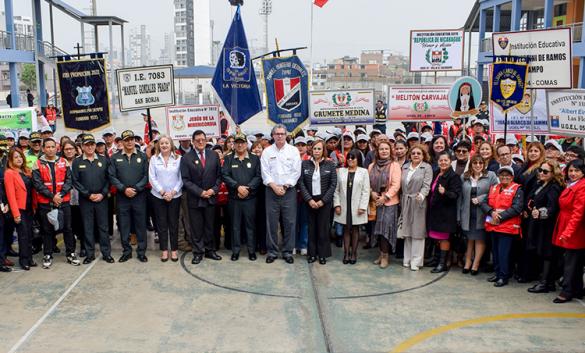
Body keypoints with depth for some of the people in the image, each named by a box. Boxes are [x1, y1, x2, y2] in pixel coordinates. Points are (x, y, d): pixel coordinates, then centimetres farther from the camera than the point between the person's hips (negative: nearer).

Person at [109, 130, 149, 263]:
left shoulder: (142, 156, 3)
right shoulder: (115, 157, 4)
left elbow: (146, 175, -2)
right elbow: (112, 176, -1)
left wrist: (136, 189, -12)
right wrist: (124, 189, -12)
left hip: (139, 196, 0)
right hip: (122, 196, 1)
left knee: (141, 225, 4)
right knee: (124, 225, 6)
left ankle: (141, 252, 14)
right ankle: (126, 251, 19)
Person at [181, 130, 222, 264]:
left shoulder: (214, 155, 4)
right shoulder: (186, 158, -4)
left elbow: (219, 175, 6)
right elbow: (186, 180, -7)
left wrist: (214, 189, -8)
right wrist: (200, 192, -14)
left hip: (211, 197, 2)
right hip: (195, 199, -2)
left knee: (209, 226, 11)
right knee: (196, 228, 5)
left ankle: (209, 250, 23)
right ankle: (198, 252, 15)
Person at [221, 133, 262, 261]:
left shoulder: (255, 158, 6)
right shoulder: (228, 159, 7)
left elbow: (258, 176, -2)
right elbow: (225, 175, -3)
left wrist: (247, 188, -13)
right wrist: (238, 187, -14)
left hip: (250, 198, 0)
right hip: (234, 198, 0)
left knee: (250, 224, 5)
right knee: (235, 225, 6)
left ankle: (252, 250, 15)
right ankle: (235, 250, 16)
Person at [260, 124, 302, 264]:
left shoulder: (293, 151, 4)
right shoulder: (267, 152, 6)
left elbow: (296, 172, -1)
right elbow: (265, 172, 0)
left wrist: (285, 187, -8)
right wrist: (274, 186, -11)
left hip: (289, 190, 0)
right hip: (272, 190, 1)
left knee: (289, 222, 1)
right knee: (271, 222, 3)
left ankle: (287, 251, 12)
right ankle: (272, 251, 13)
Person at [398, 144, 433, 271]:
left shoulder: (427, 167, -1)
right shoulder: (405, 167, 14)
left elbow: (426, 185, -11)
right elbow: (401, 185, 13)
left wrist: (421, 195, -29)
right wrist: (402, 202, 7)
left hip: (418, 203, -5)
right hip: (406, 203, 5)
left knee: (417, 232, -3)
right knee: (407, 232, 9)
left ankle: (416, 261, 3)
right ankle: (407, 259, 18)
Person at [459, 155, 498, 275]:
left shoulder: (491, 176, -1)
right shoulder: (464, 177, 8)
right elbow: (460, 197, 7)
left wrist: (480, 199, -15)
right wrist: (459, 215, 5)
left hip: (483, 214, -2)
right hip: (468, 213, 3)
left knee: (480, 239, 4)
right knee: (470, 238, 11)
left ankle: (475, 264, 12)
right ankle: (468, 262, 20)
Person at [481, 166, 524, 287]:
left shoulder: (517, 189, -4)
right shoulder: (493, 188, 14)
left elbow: (517, 208, -14)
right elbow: (484, 203, 7)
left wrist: (500, 216, -16)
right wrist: (492, 212, -12)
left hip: (507, 226, -6)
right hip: (493, 226, 6)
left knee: (503, 252, -5)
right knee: (495, 251, 13)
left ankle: (503, 277, 5)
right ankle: (497, 273, 26)